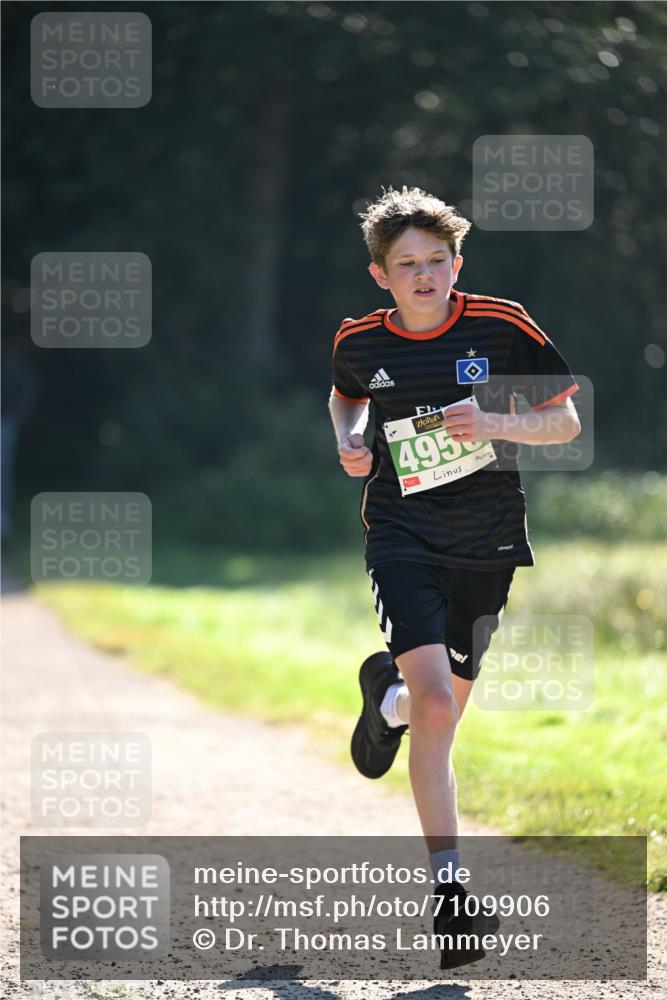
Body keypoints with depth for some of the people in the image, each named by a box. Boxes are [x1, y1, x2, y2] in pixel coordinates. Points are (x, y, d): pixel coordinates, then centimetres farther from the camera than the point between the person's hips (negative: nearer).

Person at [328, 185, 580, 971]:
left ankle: (388, 696, 53)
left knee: (443, 709, 13)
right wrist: (348, 442, 1)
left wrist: (495, 424, -18)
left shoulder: (502, 327, -7)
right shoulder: (360, 342, -1)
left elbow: (566, 422, 0)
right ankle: (447, 886, -16)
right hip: (401, 538, -1)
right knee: (435, 700, -21)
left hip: (488, 544, 1)